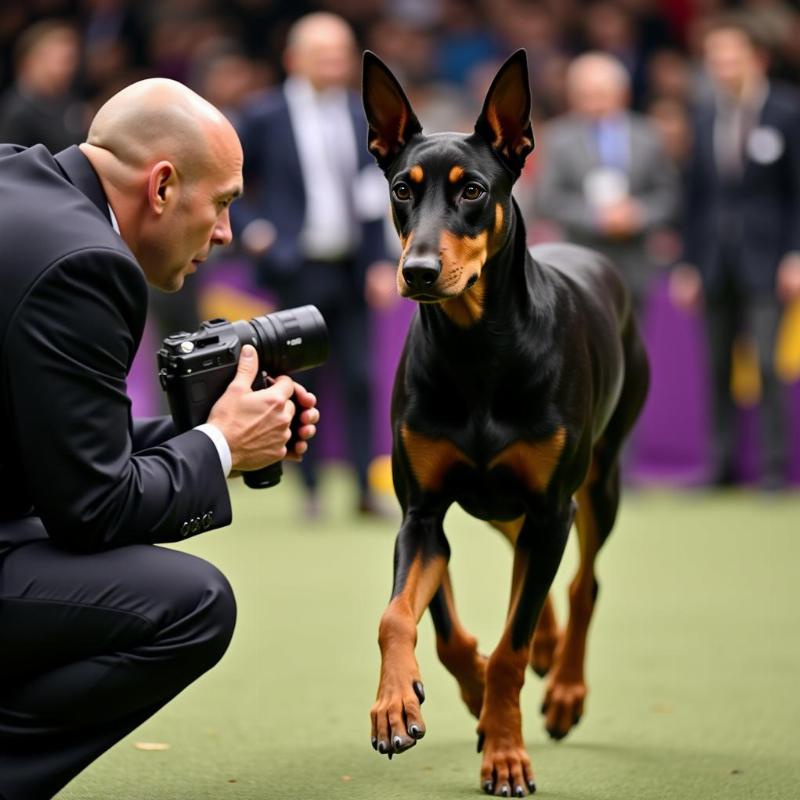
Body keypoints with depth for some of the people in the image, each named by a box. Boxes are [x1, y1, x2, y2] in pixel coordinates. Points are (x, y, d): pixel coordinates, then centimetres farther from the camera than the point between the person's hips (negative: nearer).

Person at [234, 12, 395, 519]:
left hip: (351, 268, 3)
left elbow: (375, 200, 9)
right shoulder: (266, 117, -1)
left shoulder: (362, 117, 9)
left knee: (359, 378, 1)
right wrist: (251, 230, -7)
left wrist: (381, 263, 2)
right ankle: (311, 489, 9)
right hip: (299, 268, -3)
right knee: (303, 380, 1)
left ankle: (366, 488, 5)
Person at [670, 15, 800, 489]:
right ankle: (723, 463, 13)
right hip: (716, 260, 5)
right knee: (716, 366, 6)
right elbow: (697, 192, 12)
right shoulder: (706, 116, 11)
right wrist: (689, 263, 8)